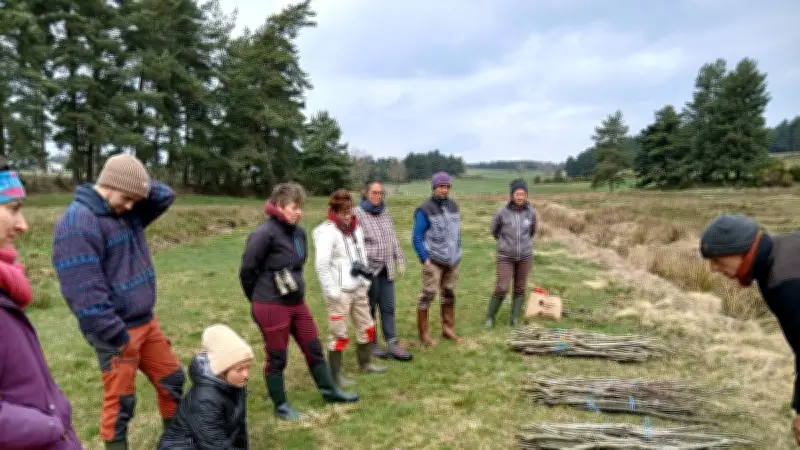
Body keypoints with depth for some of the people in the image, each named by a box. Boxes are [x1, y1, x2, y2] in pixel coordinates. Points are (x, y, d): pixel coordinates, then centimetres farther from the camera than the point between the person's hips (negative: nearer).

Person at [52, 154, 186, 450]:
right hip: (116, 332, -8)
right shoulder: (77, 224, -21)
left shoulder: (128, 212, 4)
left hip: (147, 321, 8)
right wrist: (118, 337, -20)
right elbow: (84, 293, -25)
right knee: (120, 400, 5)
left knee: (172, 379, 17)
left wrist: (139, 185, -7)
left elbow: (166, 196, 12)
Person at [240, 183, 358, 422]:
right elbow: (247, 269, -13)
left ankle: (329, 391, 35)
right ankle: (281, 406, 27)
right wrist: (259, 297, 1)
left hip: (297, 303, 7)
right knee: (277, 358, 9)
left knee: (314, 348, 17)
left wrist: (296, 289, 15)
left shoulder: (299, 232, 3)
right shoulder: (265, 233, -20)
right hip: (271, 307, -7)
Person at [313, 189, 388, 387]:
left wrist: (365, 279, 11)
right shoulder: (327, 231, -16)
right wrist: (331, 291, -18)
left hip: (359, 288, 8)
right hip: (340, 291, -8)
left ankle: (365, 363, 36)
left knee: (366, 327, 18)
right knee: (339, 334, 0)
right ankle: (336, 374, 12)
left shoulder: (356, 227, 7)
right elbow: (321, 265, -18)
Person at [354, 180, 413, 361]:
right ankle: (372, 344, 21)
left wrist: (400, 260, 15)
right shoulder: (358, 214, -10)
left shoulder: (384, 213, 11)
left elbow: (393, 239, 18)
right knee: (370, 309, 7)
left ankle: (392, 344, 10)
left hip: (386, 269, 6)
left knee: (388, 307, 6)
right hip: (369, 269, -6)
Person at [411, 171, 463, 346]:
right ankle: (423, 333, 3)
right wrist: (424, 259, -13)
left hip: (452, 260, 6)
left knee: (449, 294, 12)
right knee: (428, 294, -5)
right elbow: (417, 237, -9)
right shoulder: (425, 209, -9)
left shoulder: (453, 206, 10)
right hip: (433, 261, -6)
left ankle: (448, 328, 23)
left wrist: (457, 253, 13)